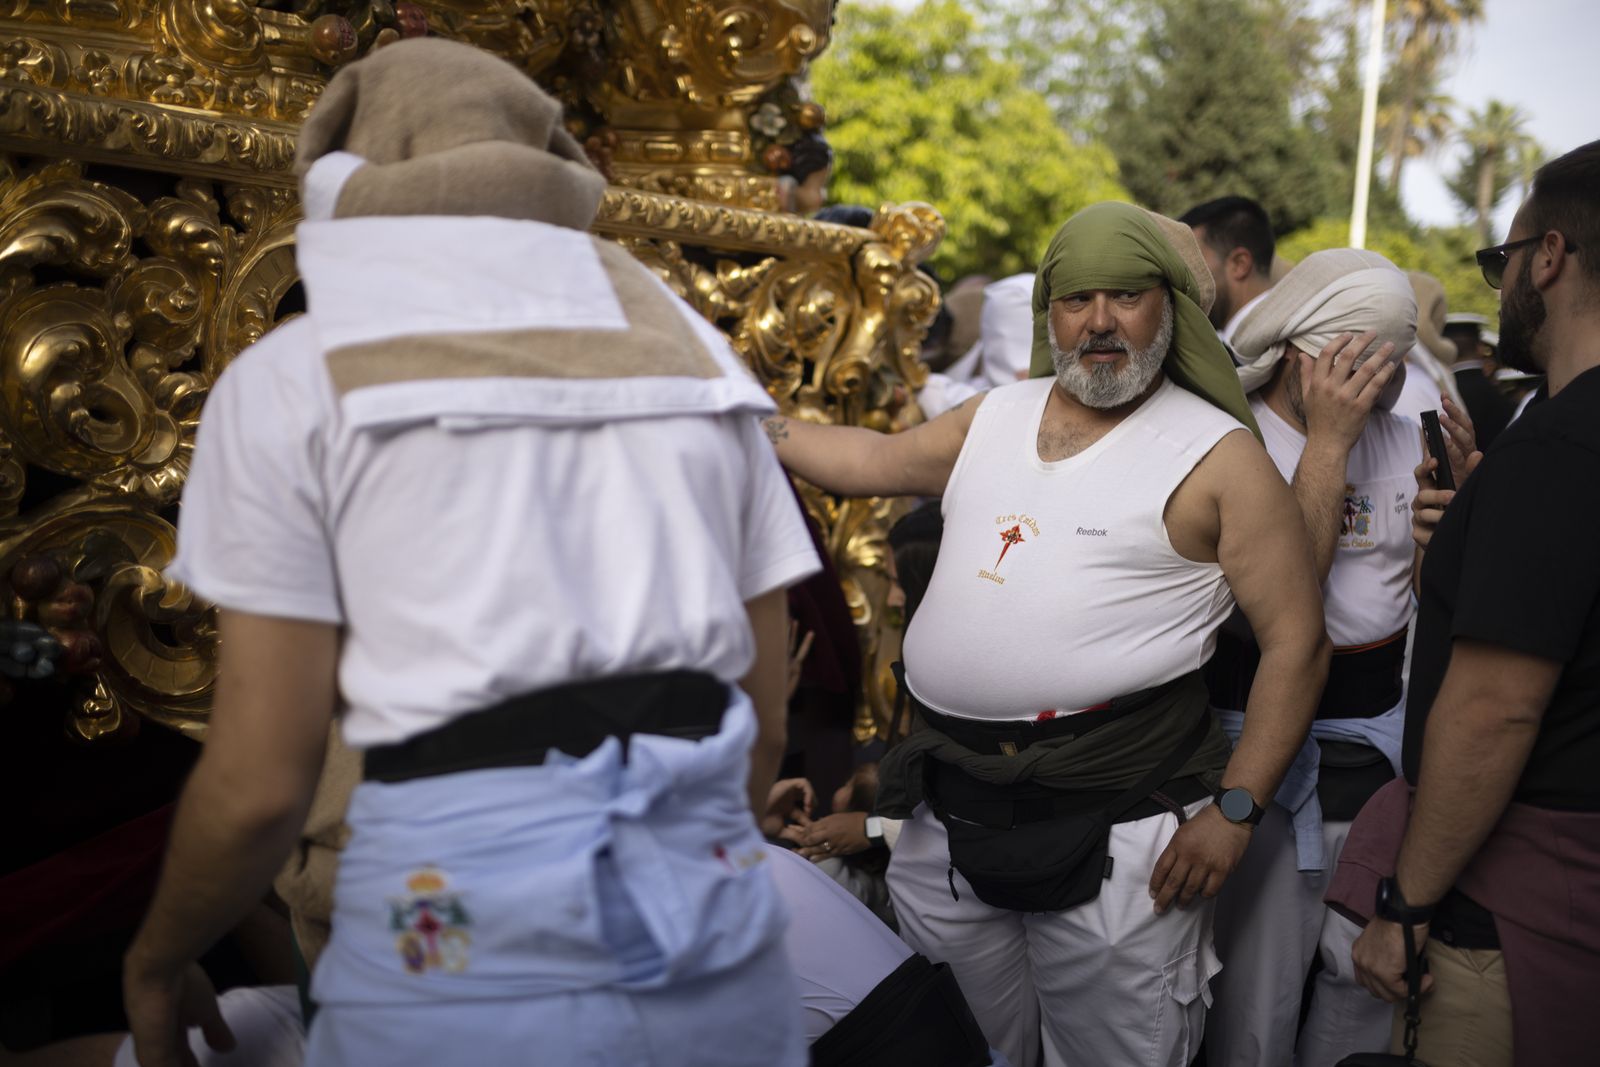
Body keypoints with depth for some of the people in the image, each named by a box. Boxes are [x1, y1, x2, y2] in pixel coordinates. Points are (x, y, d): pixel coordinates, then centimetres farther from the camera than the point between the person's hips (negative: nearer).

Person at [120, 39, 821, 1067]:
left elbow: (260, 781, -3)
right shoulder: (693, 353, 12)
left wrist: (156, 959, 16)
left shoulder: (297, 378, 1)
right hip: (722, 938, 4)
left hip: (460, 936, -3)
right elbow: (764, 727, 12)